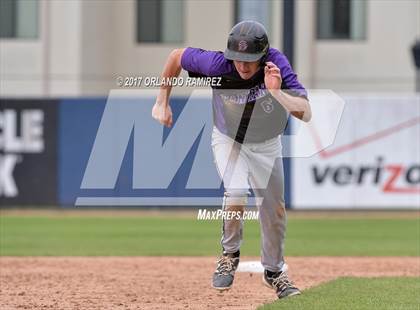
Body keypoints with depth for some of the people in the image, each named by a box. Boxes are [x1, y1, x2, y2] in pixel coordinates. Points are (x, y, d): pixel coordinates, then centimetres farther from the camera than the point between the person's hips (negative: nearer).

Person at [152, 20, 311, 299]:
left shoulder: (277, 65, -33)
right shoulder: (217, 64, -32)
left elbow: (306, 114, -38)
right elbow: (177, 55, -13)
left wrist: (277, 92, -53)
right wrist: (162, 103, -8)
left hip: (267, 146, 2)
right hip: (228, 140, -2)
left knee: (275, 211, 11)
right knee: (237, 193, -27)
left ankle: (274, 271, 38)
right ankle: (230, 255, 0)